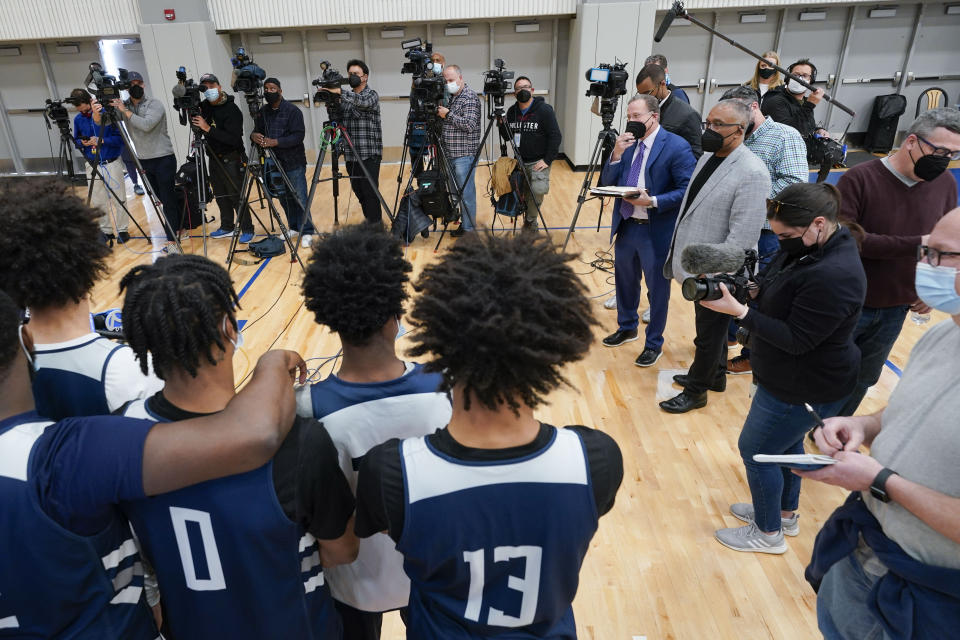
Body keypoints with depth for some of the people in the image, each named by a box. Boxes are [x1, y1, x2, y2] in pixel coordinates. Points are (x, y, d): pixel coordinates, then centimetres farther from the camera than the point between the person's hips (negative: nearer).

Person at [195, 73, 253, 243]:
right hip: (214, 158, 7)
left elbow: (234, 139, -25)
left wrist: (208, 129, -27)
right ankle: (227, 228, 26)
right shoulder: (204, 106, 5)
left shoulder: (231, 109, -16)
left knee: (236, 196, -4)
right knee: (220, 196, 14)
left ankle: (247, 230, 6)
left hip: (231, 160, -7)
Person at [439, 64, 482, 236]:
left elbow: (470, 125, -21)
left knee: (465, 191, -4)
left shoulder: (470, 97, -10)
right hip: (451, 153, 9)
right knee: (456, 189, 14)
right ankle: (461, 218, 25)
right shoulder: (451, 96, 16)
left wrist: (448, 114, -16)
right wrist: (440, 113, 7)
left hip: (464, 154, -9)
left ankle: (468, 228, 4)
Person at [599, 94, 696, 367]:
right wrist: (617, 154, -11)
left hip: (656, 230, -6)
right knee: (625, 281, 21)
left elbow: (687, 191, -16)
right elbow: (607, 183, 4)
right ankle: (627, 327, 45)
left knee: (657, 288, 7)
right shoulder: (627, 143, 6)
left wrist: (652, 201, -26)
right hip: (626, 226, 6)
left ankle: (654, 344, 24)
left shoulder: (676, 146, -12)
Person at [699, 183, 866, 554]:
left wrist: (739, 311, -30)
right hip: (796, 380, 10)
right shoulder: (809, 246, -3)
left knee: (756, 451, 7)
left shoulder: (833, 276, -32)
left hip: (805, 390, -9)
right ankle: (786, 514, 48)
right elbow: (773, 286, 10)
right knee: (786, 445, 25)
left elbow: (796, 340, -29)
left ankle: (768, 533, 30)